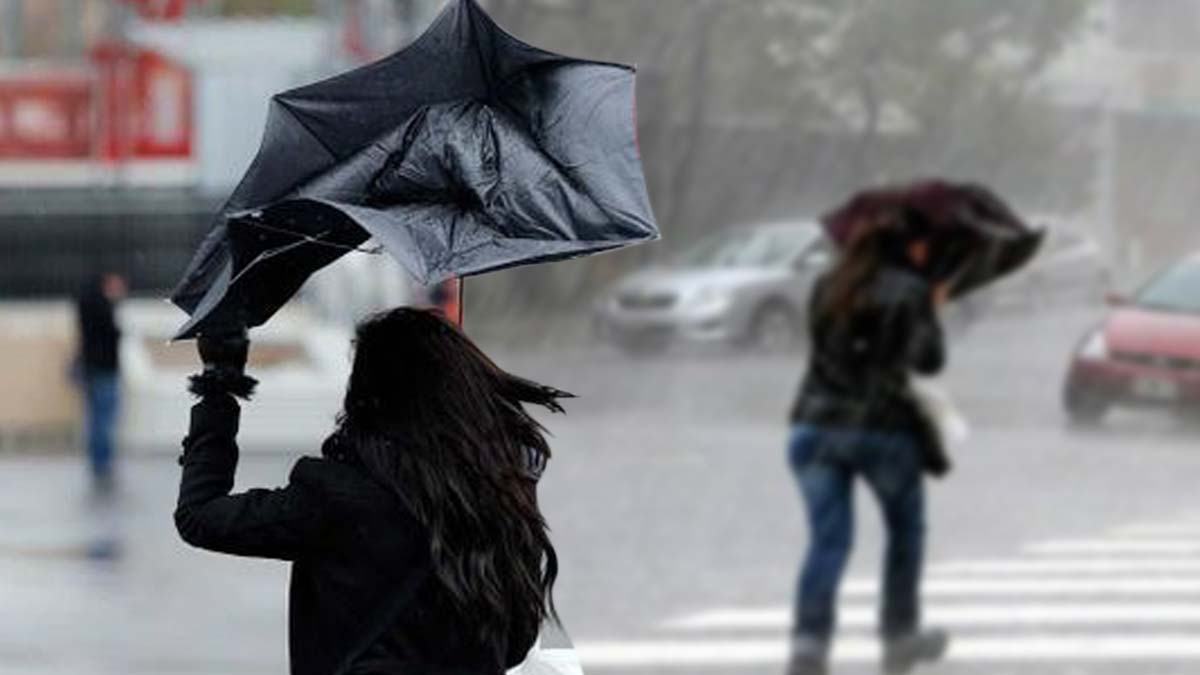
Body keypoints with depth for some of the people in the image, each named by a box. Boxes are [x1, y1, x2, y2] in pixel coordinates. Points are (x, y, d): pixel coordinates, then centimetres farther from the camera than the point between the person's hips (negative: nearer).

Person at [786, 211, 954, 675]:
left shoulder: (829, 287, 11)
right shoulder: (910, 292, -6)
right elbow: (927, 360, -10)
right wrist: (933, 313, 6)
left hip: (816, 425, 4)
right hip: (882, 428, -4)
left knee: (828, 539, 0)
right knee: (906, 529, 20)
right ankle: (900, 636, 26)